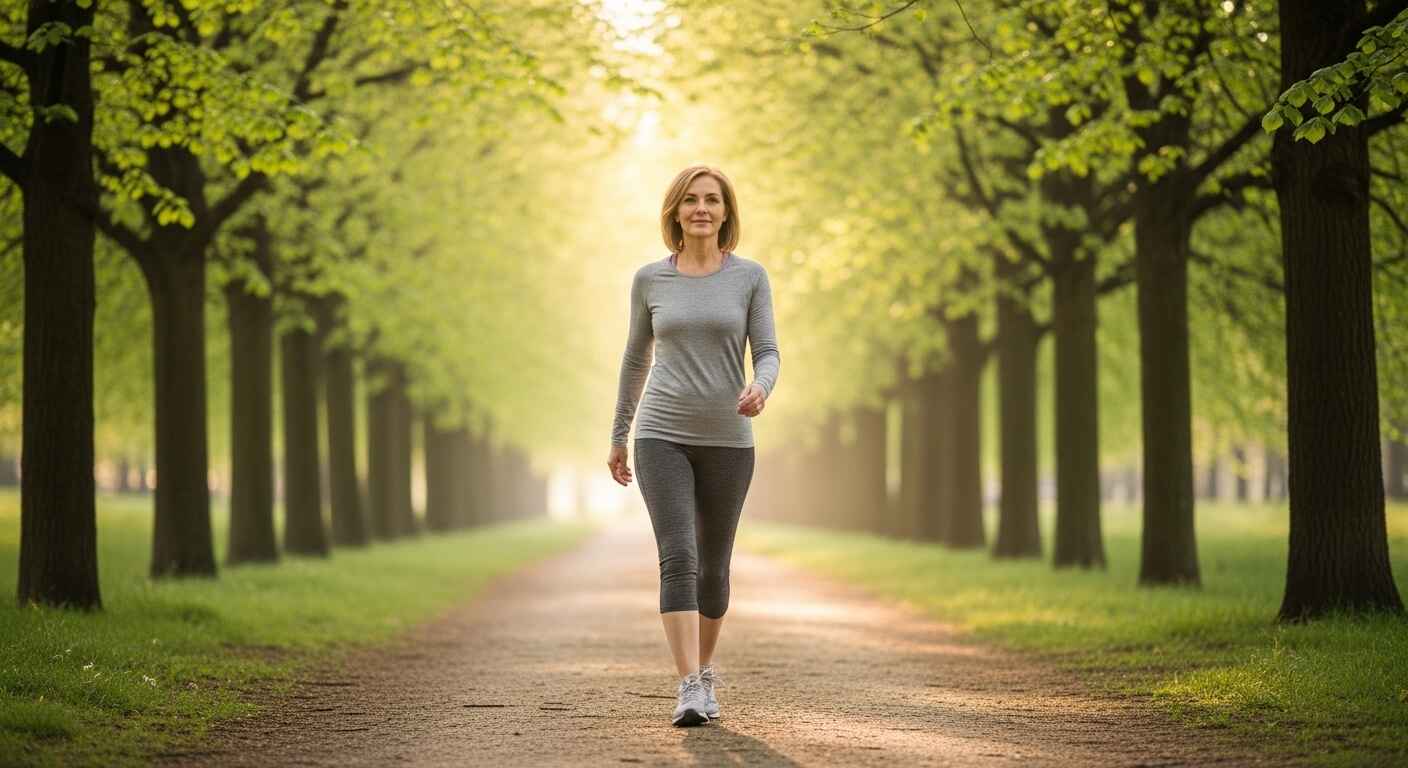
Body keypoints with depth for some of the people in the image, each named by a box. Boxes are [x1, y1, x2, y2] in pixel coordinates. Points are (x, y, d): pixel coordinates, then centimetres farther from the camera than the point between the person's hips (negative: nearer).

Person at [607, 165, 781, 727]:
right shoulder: (650, 279, 3)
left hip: (727, 441, 1)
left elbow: (768, 354, -3)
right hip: (662, 437, -1)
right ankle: (690, 691, -21)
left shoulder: (750, 276, 1)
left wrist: (759, 390, -27)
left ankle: (702, 668, 34)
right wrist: (618, 437, 17)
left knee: (713, 566, 10)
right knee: (678, 558, -17)